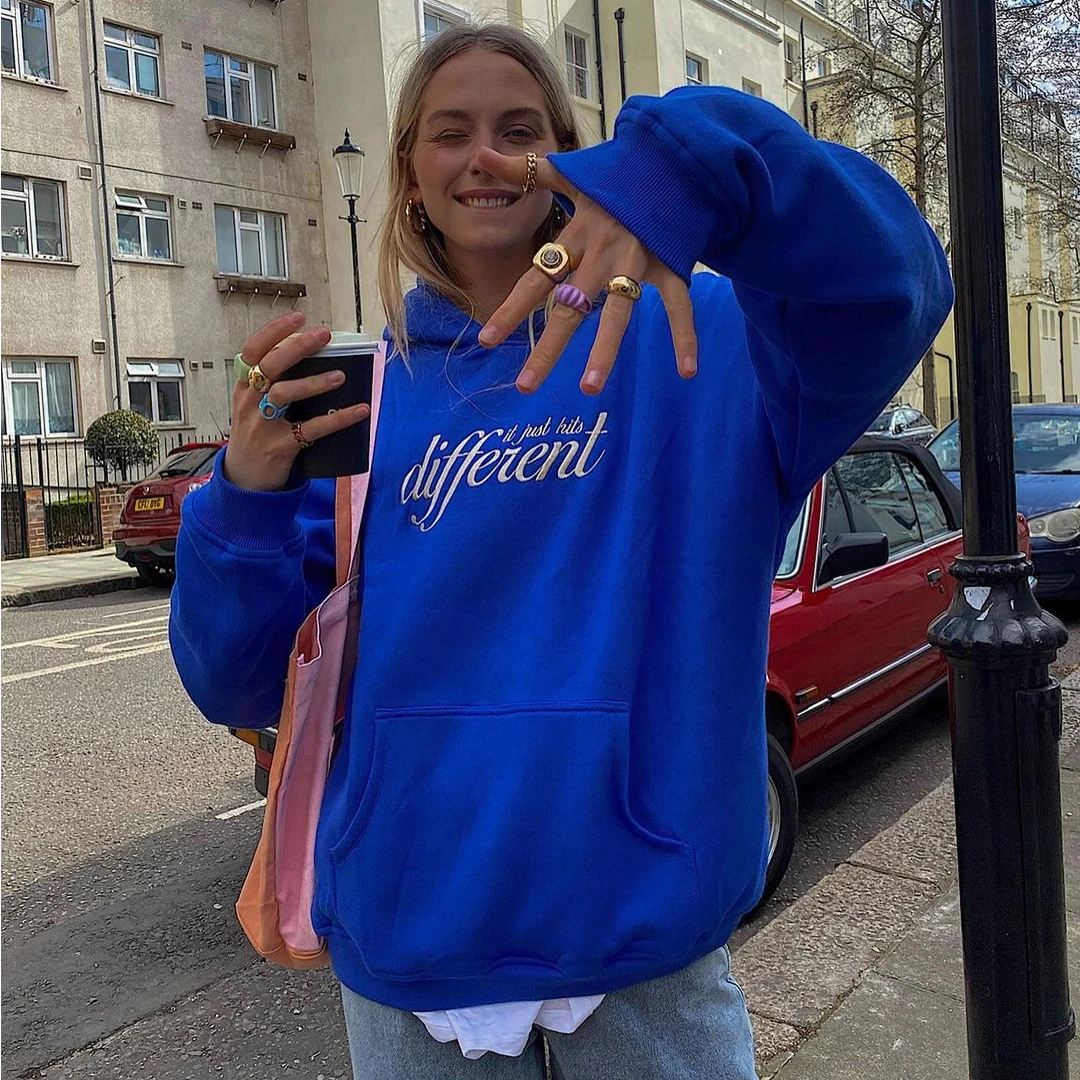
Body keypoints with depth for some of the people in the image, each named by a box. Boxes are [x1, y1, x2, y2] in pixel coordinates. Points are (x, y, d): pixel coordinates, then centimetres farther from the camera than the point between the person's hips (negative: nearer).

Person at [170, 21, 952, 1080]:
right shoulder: (361, 395, 1)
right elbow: (238, 685, -2)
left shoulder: (678, 339, -5)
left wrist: (693, 165, -39)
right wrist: (245, 499, -19)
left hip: (639, 918, -2)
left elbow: (891, 289, -24)